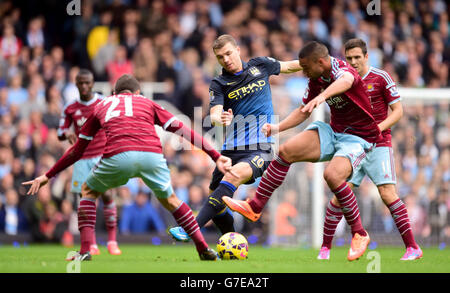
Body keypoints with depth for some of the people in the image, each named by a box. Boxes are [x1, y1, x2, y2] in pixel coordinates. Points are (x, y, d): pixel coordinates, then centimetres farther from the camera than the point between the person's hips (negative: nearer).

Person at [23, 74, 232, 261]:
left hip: (118, 156, -1)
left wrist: (48, 176, 44)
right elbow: (182, 130, 25)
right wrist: (216, 157, 24)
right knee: (169, 199, 27)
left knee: (88, 191, 26)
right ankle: (204, 250, 21)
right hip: (152, 155, 1)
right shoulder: (147, 103, 33)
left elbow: (77, 150, 35)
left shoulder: (101, 106, 33)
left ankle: (85, 251, 10)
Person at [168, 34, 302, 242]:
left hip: (260, 148, -3)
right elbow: (214, 114, -12)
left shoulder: (260, 66, 8)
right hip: (231, 150, 3)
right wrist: (219, 119, -36)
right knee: (216, 202, 4)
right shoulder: (219, 85, 4)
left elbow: (287, 66, 28)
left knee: (234, 176, -31)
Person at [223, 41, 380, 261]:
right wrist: (278, 128, 1)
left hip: (358, 137, -7)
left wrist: (322, 96, -70)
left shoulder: (342, 70, -23)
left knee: (333, 175, -31)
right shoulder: (316, 80, 2)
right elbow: (304, 110, 16)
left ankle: (359, 235, -14)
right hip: (334, 131, 8)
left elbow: (345, 80, -50)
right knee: (286, 151, -10)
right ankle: (255, 207, -2)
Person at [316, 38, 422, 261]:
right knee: (340, 196, -5)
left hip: (378, 145, -3)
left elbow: (398, 110, -2)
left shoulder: (381, 78, -3)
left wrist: (378, 128, -16)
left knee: (387, 194, -14)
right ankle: (325, 248, 5)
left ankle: (412, 247, -10)